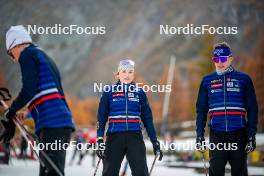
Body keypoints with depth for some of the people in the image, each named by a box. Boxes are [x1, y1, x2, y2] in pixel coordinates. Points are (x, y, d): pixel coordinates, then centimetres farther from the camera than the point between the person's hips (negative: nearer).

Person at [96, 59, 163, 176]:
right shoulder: (109, 92, 5)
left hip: (135, 137, 1)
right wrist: (100, 140, -7)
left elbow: (147, 119, 12)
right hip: (114, 137, -1)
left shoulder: (139, 93, 9)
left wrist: (155, 142, 9)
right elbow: (101, 118, 3)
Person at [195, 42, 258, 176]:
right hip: (216, 135, 1)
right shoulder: (207, 81, 10)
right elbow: (201, 109, 12)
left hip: (238, 134, -1)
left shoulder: (243, 79, 4)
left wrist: (251, 135, -2)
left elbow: (252, 109, 4)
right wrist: (199, 135, 5)